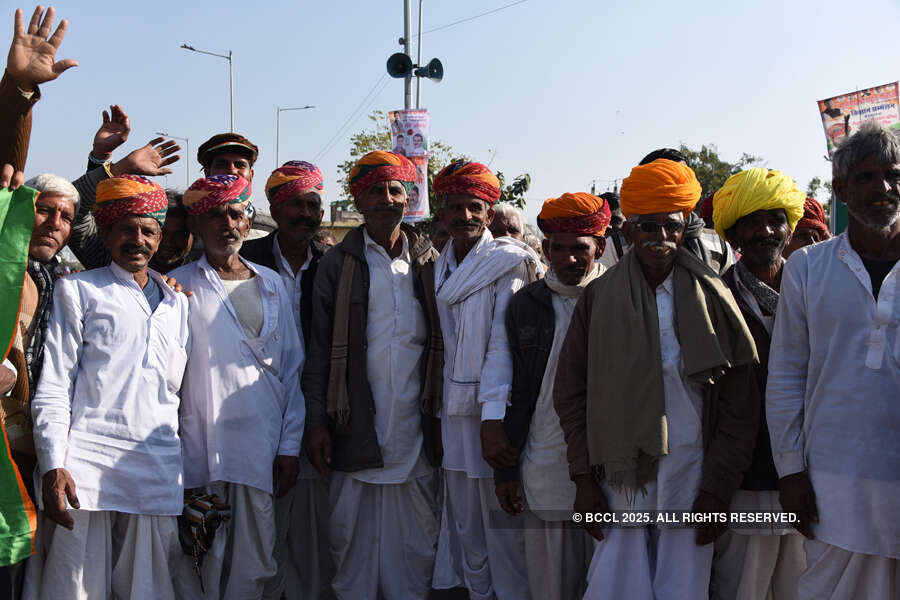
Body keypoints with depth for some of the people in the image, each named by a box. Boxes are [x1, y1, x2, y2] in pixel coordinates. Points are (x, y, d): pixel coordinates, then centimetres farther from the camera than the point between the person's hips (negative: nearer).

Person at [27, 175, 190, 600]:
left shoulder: (177, 303, 20)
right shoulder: (78, 290, 8)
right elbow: (52, 387, 1)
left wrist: (192, 473, 14)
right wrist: (53, 467, -10)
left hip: (157, 470, 3)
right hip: (86, 467, -3)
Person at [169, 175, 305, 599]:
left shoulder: (271, 284, 13)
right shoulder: (179, 286, 5)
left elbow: (292, 368, 13)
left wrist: (290, 446, 7)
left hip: (262, 451, 2)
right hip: (199, 453, -2)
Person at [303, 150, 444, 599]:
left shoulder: (429, 261, 9)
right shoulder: (338, 264, 4)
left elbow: (443, 342, 11)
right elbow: (320, 348, 2)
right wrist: (317, 420, -4)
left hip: (415, 426, 2)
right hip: (355, 429, -1)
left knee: (417, 534, 8)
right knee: (353, 535, 5)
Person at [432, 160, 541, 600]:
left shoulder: (509, 262, -7)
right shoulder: (440, 269, 12)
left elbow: (503, 342, -15)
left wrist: (493, 419, -21)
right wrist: (437, 413, 11)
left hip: (495, 412, -6)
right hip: (454, 411, 6)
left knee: (504, 526, -1)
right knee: (465, 526, 14)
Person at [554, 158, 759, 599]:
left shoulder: (711, 298, 1)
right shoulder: (600, 298, 3)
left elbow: (738, 402, 1)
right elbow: (571, 393, 5)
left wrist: (717, 488, -3)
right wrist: (584, 478, 0)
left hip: (691, 477, 0)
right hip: (619, 474, 0)